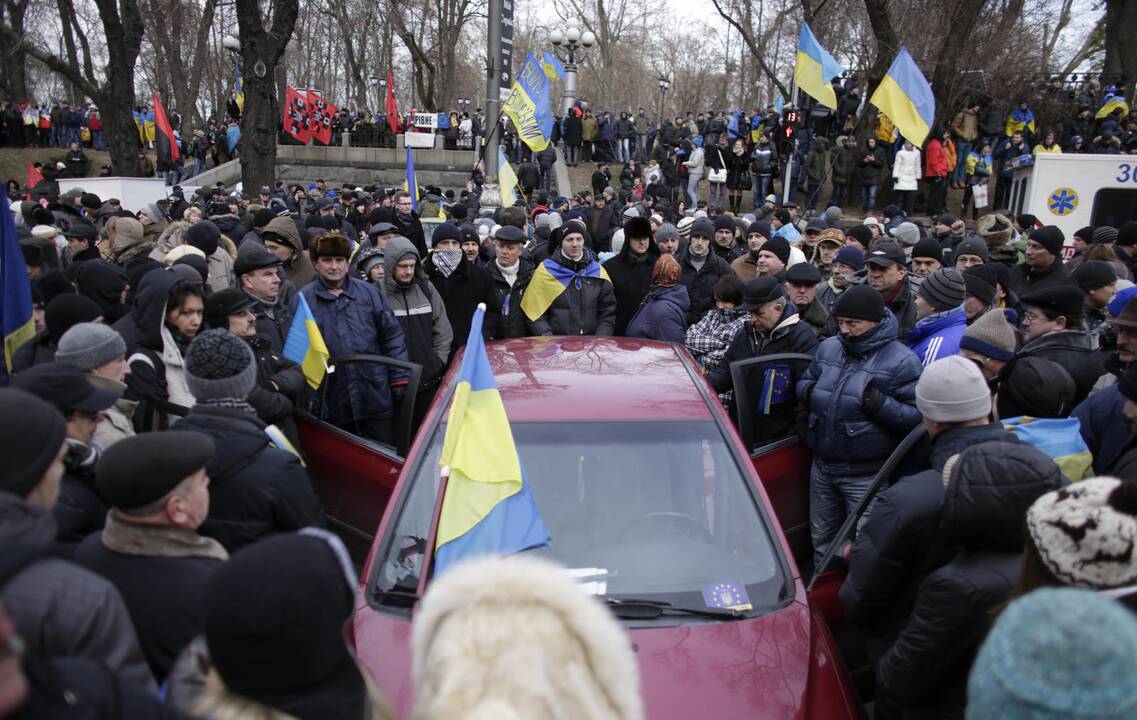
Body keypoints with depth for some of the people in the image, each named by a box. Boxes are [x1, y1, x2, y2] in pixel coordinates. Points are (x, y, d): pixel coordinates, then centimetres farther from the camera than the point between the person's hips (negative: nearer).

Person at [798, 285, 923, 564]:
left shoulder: (901, 361, -13)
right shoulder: (828, 348, 4)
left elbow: (917, 417, -16)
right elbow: (806, 381, 19)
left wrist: (880, 404, -30)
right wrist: (807, 390, -4)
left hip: (866, 476, -6)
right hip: (822, 467, 6)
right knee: (822, 540, 22)